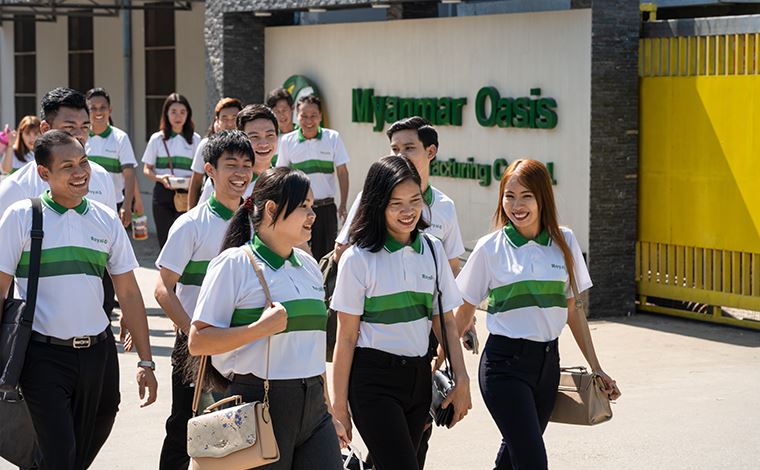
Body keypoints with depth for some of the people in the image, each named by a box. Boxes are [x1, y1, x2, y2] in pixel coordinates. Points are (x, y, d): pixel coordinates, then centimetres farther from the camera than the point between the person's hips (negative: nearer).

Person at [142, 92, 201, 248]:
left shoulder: (195, 139, 6)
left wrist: (193, 180, -13)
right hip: (163, 193, 1)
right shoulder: (157, 139, 6)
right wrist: (160, 178, -12)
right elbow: (147, 169, 8)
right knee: (165, 239, 3)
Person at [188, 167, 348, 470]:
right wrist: (261, 328, -19)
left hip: (312, 406, 6)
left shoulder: (309, 267, 15)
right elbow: (197, 342, -11)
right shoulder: (234, 265, -6)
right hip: (259, 406, -6)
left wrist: (329, 413, 23)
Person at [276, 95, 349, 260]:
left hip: (325, 207, 0)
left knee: (325, 253, 2)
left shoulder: (333, 138, 0)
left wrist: (343, 205, -3)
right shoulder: (287, 141, 2)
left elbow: (342, 172, 3)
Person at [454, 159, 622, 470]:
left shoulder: (564, 241, 5)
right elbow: (464, 312, 6)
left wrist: (596, 368, 11)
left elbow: (572, 310, 12)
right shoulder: (490, 248, -3)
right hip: (505, 362, -4)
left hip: (547, 360, 4)